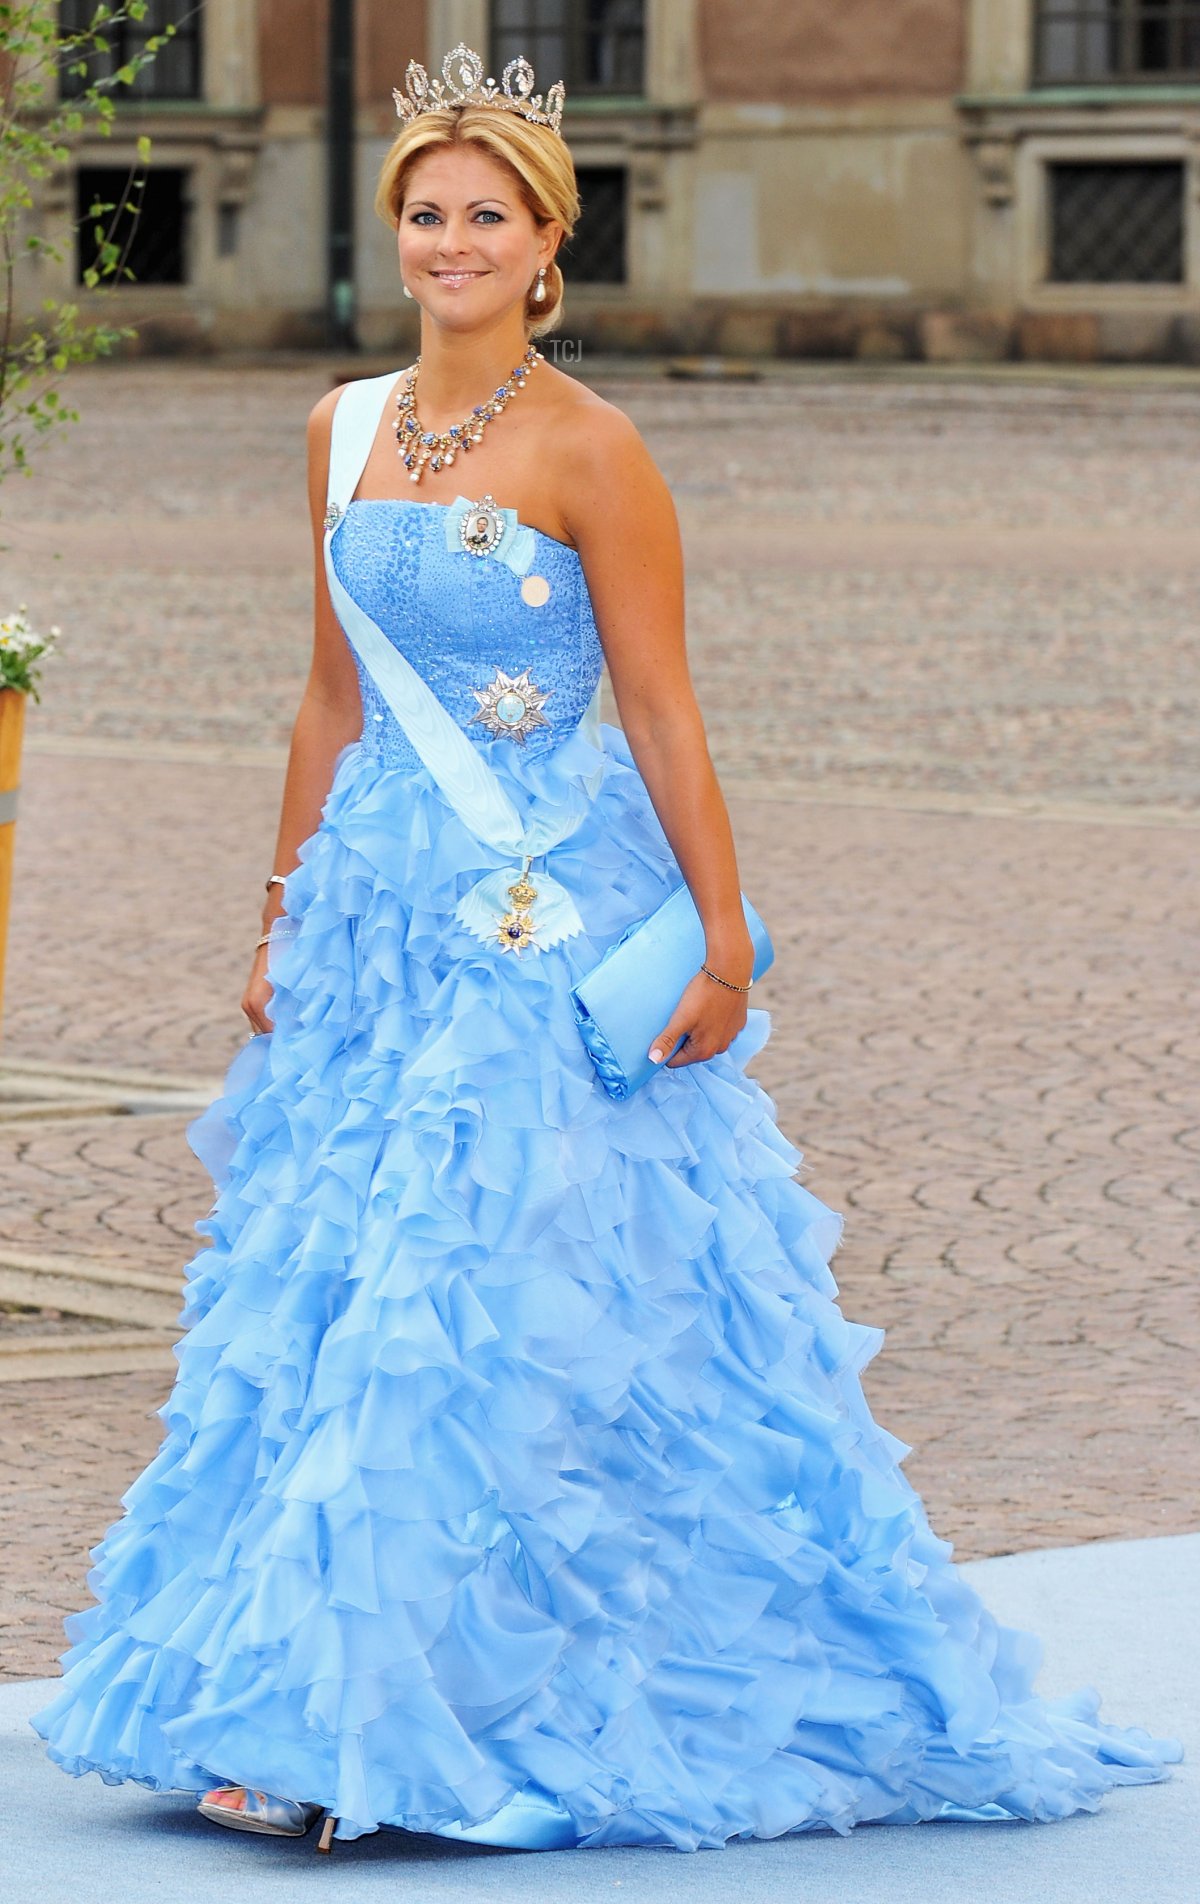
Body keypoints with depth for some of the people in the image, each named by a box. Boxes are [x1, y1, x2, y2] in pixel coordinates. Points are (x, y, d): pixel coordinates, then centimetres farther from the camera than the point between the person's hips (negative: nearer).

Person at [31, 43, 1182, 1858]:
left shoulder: (586, 450, -9)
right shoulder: (345, 430, 10)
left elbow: (662, 712, -10)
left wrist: (726, 945, -13)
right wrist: (283, 923, 14)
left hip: (543, 923, -6)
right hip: (381, 902, 6)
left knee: (448, 1313, -8)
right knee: (322, 1301, 5)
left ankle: (349, 1726, -5)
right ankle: (320, 1709, 12)